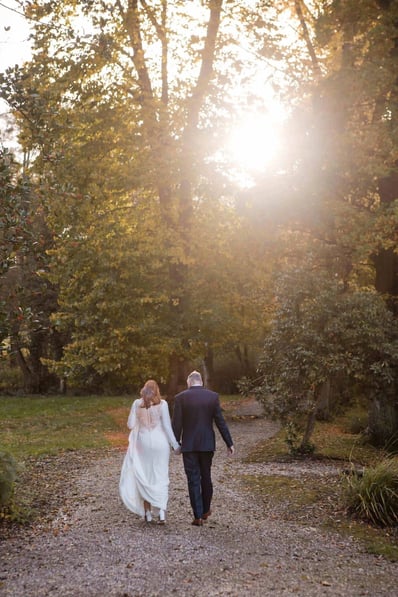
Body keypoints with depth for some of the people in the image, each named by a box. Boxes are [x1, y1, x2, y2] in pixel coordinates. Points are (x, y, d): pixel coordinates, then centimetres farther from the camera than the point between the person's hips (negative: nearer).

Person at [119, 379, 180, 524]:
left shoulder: (137, 403, -3)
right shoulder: (162, 404, -7)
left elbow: (130, 424, -1)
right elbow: (167, 426, -9)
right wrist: (175, 445, -3)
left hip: (143, 443, 1)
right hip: (160, 444, -1)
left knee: (144, 478, 13)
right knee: (161, 478, 7)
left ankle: (148, 513, 15)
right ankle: (161, 512, -6)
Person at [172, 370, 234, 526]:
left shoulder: (180, 398, -7)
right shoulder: (213, 396, -3)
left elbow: (177, 424, -6)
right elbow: (220, 422, -2)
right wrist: (229, 443, 4)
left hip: (189, 445, -2)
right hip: (207, 444, 2)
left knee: (193, 480, 3)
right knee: (206, 477, 18)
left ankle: (198, 516, 1)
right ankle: (205, 510, 30)